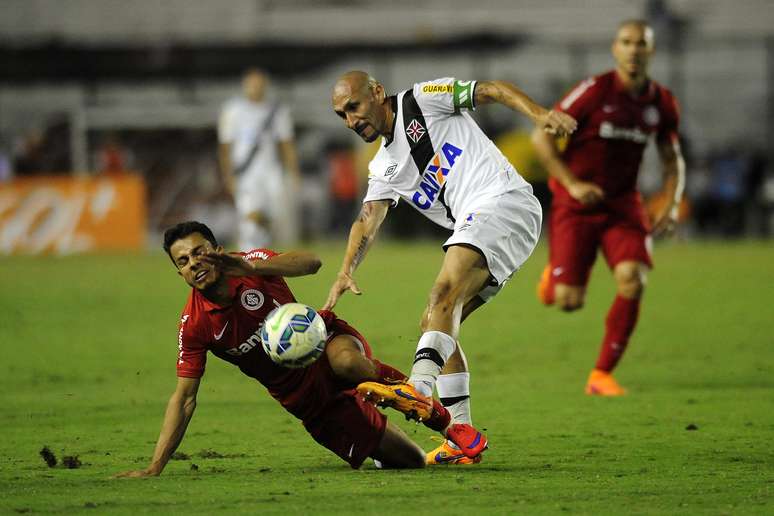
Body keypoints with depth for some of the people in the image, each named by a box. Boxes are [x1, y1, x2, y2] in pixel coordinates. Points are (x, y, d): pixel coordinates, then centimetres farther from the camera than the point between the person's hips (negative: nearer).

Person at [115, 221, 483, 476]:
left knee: (346, 361, -42)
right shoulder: (194, 326, -13)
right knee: (408, 463, -5)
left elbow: (311, 263, -34)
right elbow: (184, 397, -11)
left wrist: (250, 267, -50)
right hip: (311, 402, 2)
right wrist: (155, 467, -19)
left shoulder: (253, 264, -16)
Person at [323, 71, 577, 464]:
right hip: (474, 225, 9)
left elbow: (492, 90, 1)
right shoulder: (383, 169, 23)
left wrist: (540, 114, -17)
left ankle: (420, 387, -45)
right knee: (433, 322, 5)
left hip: (503, 200, -9)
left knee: (445, 294, -26)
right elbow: (369, 218, 8)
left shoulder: (421, 100, 5)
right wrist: (346, 271, -10)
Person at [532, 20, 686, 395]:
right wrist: (573, 184, -19)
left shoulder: (662, 104, 0)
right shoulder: (595, 91, -14)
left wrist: (671, 206, -2)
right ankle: (554, 275, 32)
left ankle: (602, 375, -6)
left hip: (623, 204, 3)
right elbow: (541, 138, -11)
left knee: (632, 280, -21)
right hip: (576, 205, -3)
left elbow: (673, 161, 14)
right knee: (569, 301, -9)